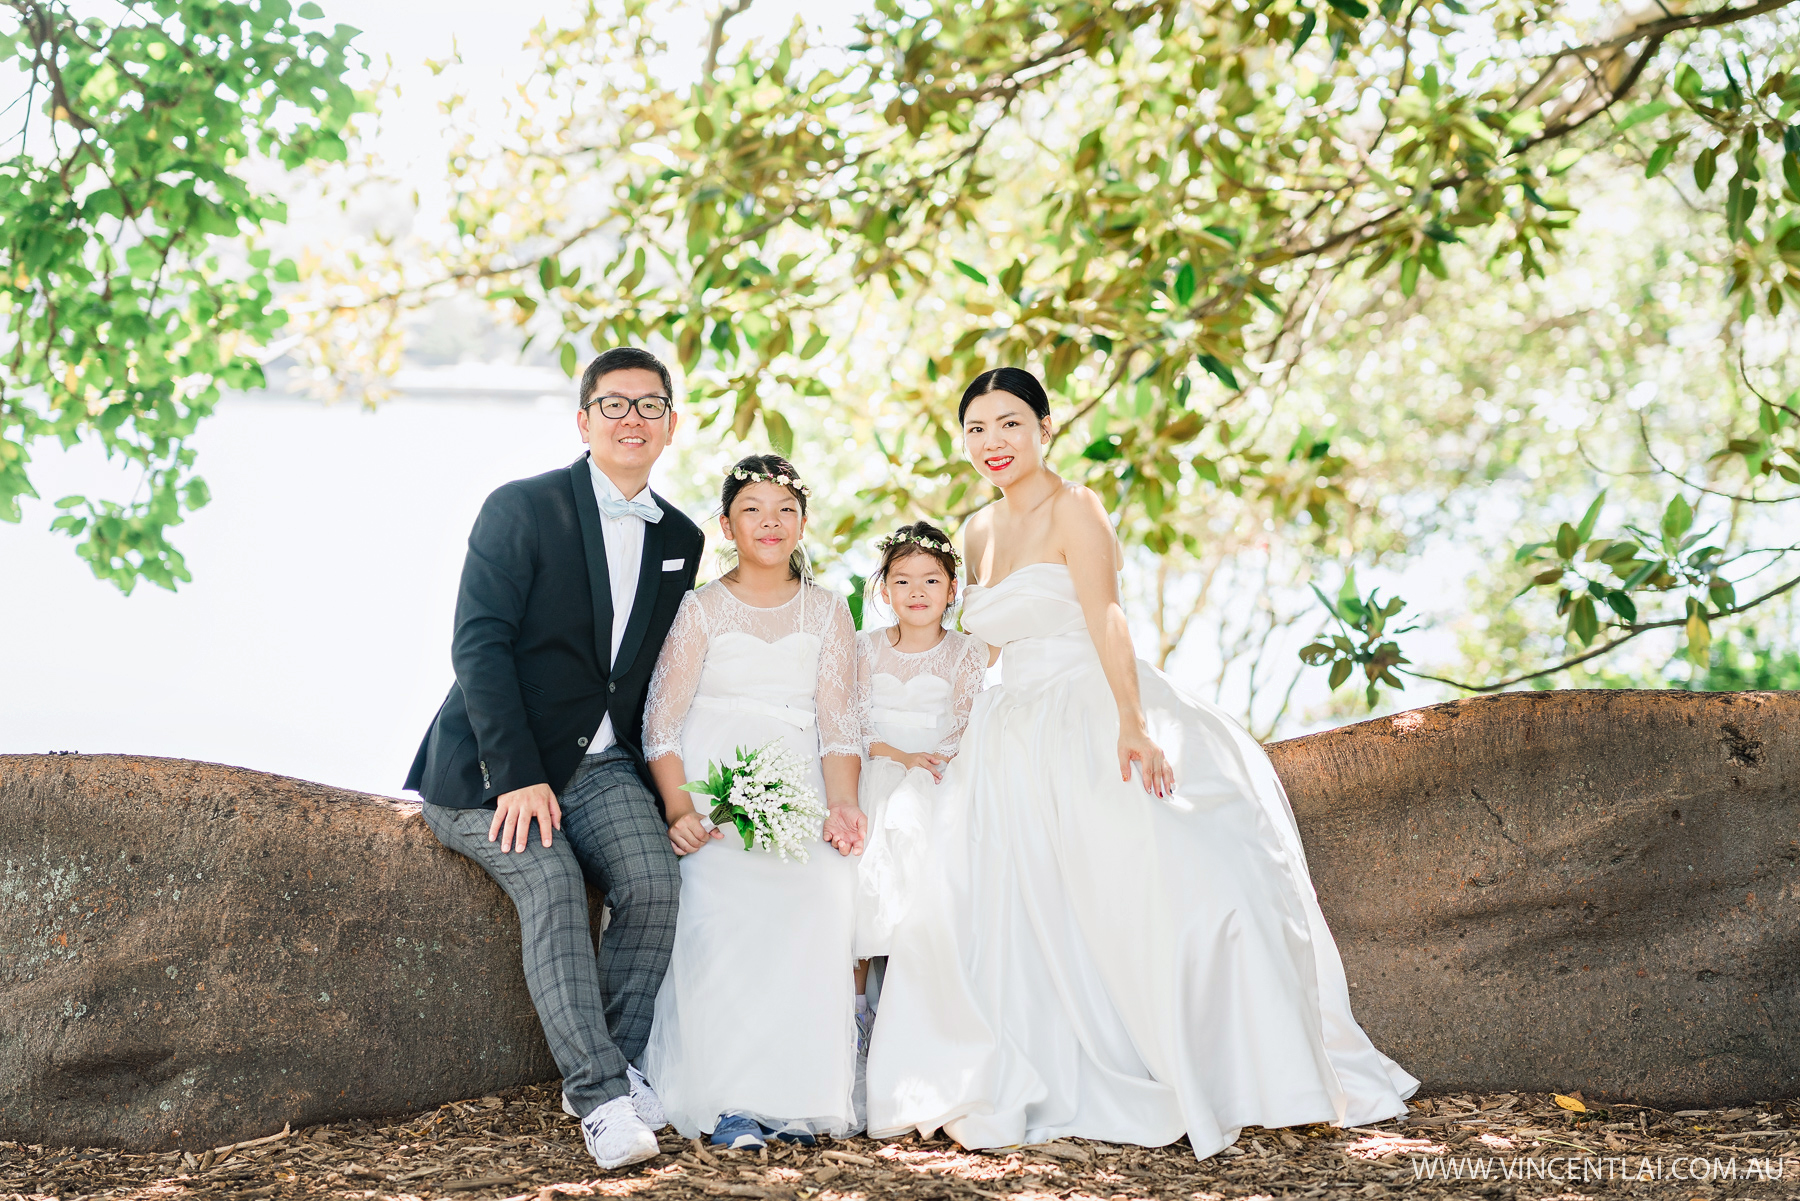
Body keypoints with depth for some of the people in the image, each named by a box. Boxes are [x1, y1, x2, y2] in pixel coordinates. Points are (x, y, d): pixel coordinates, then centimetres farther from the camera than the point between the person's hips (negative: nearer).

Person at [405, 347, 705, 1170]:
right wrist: (518, 776, -21)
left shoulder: (681, 540, 11)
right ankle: (602, 1095, -26)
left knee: (653, 882, -21)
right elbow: (478, 645, -13)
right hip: (492, 765, -4)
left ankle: (614, 1066, -6)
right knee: (552, 884, -28)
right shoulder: (521, 508, -6)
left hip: (601, 763, 5)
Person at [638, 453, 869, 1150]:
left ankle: (800, 1093, -22)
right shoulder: (700, 610, 9)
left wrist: (841, 807, -10)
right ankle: (728, 1100, -26)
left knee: (817, 896, -30)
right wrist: (679, 811, -15)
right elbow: (660, 724, 2)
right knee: (723, 904, -31)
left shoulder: (828, 614, 16)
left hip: (799, 791, 2)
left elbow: (839, 727, 9)